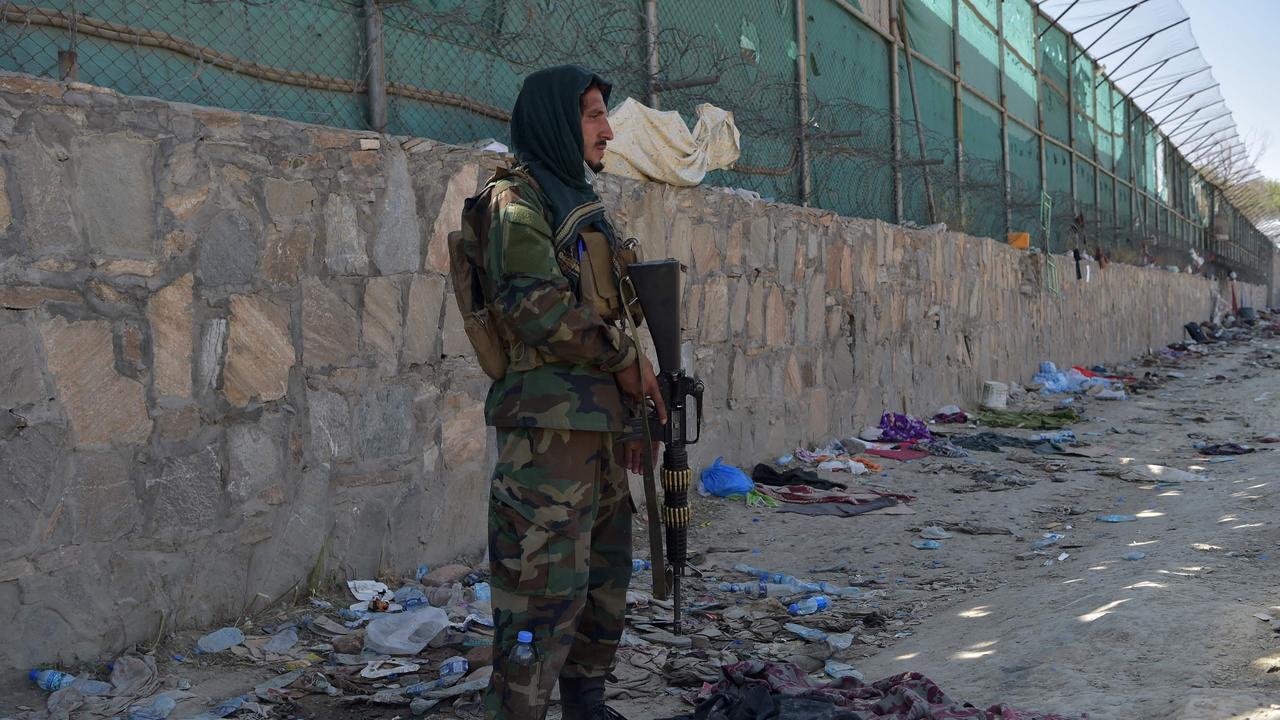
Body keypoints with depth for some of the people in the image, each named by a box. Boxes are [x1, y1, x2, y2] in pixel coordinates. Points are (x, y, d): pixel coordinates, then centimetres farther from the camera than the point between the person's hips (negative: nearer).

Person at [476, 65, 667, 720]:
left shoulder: (580, 201, 21)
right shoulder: (520, 198, -7)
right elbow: (535, 305, -21)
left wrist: (635, 405, 19)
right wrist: (626, 359, -11)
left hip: (599, 422, 10)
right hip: (550, 423, -9)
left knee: (606, 579, 15)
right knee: (547, 589, -9)